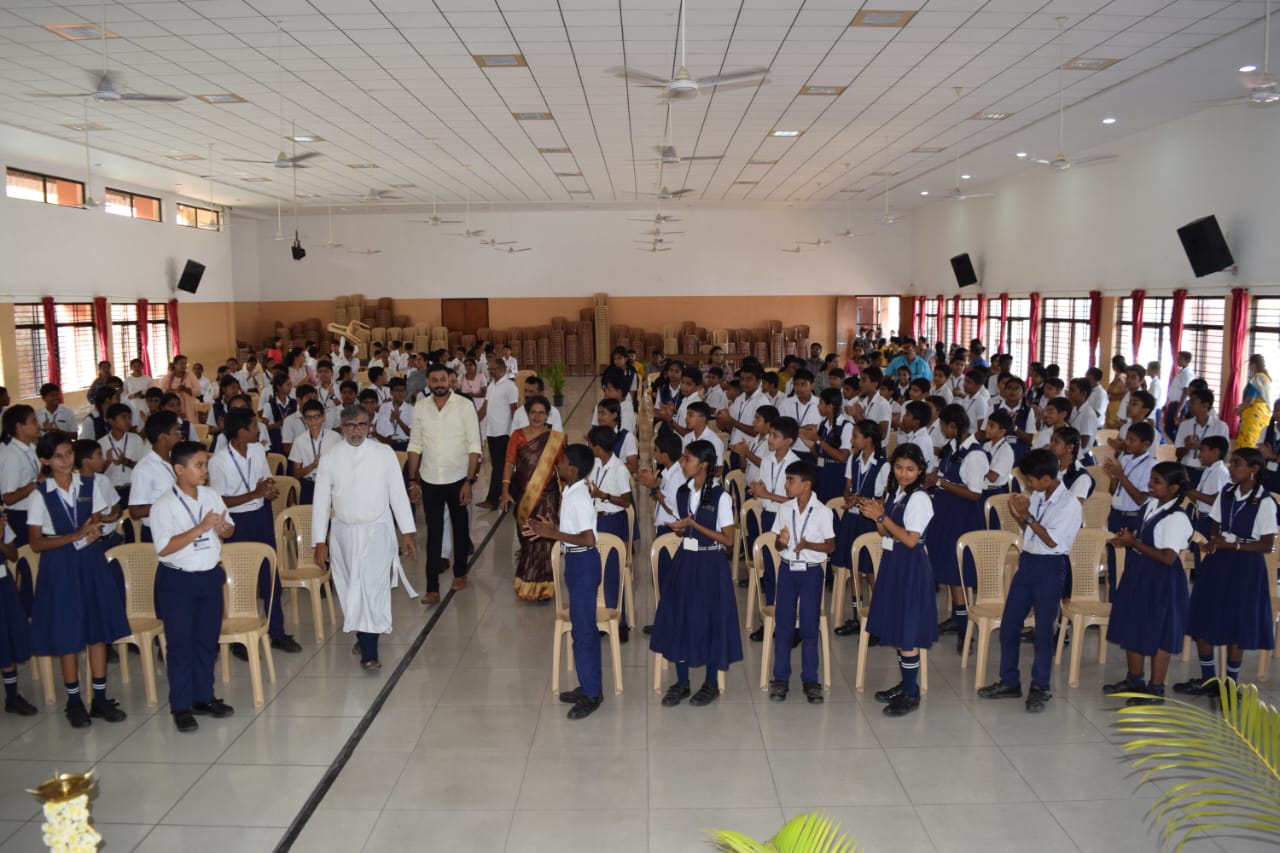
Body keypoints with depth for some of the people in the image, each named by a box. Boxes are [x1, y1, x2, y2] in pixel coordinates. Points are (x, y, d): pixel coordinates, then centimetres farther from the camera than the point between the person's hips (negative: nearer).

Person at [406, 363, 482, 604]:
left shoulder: (464, 405, -9)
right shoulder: (420, 408, 0)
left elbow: (474, 446, -9)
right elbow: (415, 446, 6)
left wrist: (469, 481, -13)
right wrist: (413, 480, 3)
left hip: (458, 479, -1)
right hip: (430, 481, 2)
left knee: (460, 528, 15)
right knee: (433, 534, 3)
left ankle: (460, 572, 36)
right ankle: (432, 588, 5)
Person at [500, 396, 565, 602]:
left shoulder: (556, 438, -1)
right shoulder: (517, 436, 1)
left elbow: (562, 468, 1)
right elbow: (509, 463, -2)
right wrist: (505, 490, -9)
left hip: (547, 496, -2)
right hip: (522, 495, 2)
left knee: (543, 539, -6)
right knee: (526, 538, 14)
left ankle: (542, 585, 9)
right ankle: (526, 583, 33)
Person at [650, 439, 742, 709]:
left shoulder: (720, 496, -14)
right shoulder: (682, 493, 4)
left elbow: (728, 540, -14)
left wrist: (695, 524, -20)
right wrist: (678, 529, -9)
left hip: (710, 565, -5)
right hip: (684, 561, 6)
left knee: (710, 619, 4)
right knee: (679, 618, 7)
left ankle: (711, 684, 22)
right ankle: (681, 682, 21)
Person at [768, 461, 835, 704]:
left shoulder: (823, 511, -8)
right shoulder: (785, 509, 2)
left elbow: (830, 546, -4)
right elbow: (778, 546, 7)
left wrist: (808, 544, -21)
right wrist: (782, 542, -17)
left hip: (811, 571, -3)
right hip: (787, 570, 3)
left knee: (809, 627, 2)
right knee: (783, 625, 5)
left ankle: (810, 679, 14)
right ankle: (781, 678, 15)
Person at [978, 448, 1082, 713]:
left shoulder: (1069, 503, -14)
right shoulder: (1036, 496, 7)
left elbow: (1052, 541, -18)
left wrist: (1027, 515, -19)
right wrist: (1019, 515, -3)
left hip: (1050, 568, -7)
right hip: (1027, 562, 7)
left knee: (1043, 629, 2)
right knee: (1008, 624, 9)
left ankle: (1040, 688, 16)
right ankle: (1009, 682, 21)